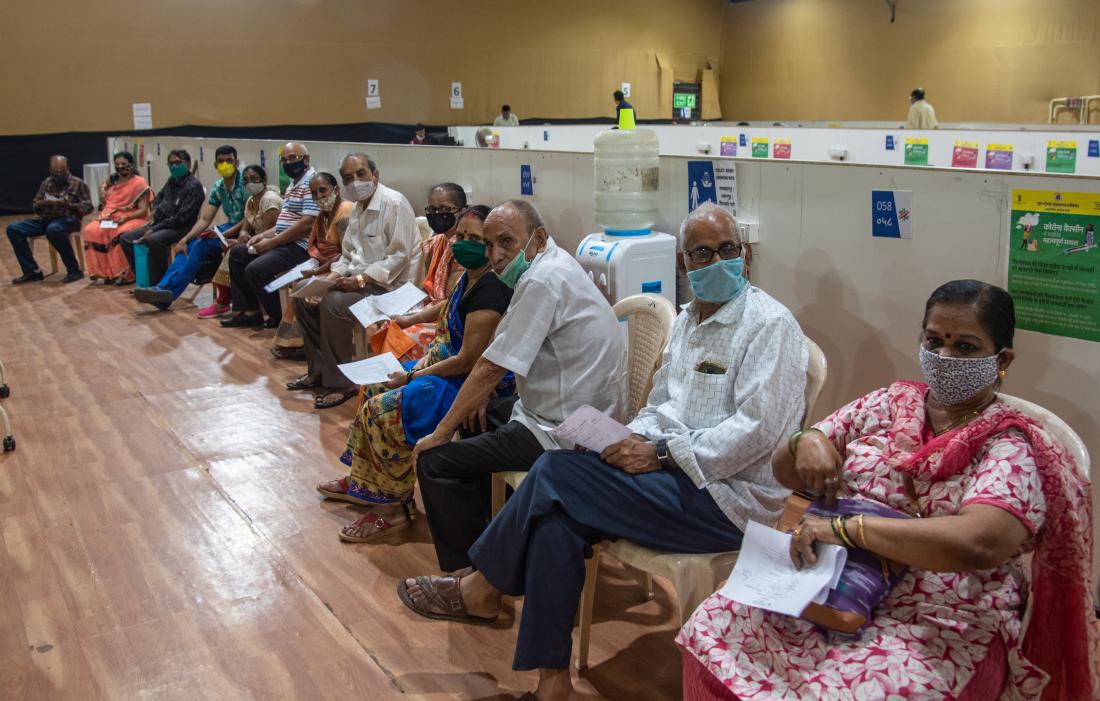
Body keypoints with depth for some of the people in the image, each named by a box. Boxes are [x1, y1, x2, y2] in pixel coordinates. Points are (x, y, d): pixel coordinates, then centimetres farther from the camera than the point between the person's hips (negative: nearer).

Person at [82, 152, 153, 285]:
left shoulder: (140, 183, -5)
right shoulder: (113, 178, 11)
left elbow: (143, 210, -11)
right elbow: (103, 187, 35)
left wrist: (125, 218, -25)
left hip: (133, 219, -5)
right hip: (110, 219, 6)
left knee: (122, 234, -38)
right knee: (91, 231, -22)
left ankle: (124, 274, -26)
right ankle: (104, 272, -18)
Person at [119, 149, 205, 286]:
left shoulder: (193, 186, -12)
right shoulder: (172, 181, 12)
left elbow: (182, 217, -18)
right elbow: (159, 197, 31)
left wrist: (154, 229, -19)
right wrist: (156, 209, 6)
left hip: (181, 228, -9)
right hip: (160, 224, 9)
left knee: (153, 240, -36)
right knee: (126, 238, 3)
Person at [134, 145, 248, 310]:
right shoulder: (218, 188, 9)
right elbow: (205, 219, 7)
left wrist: (222, 234, -23)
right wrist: (185, 239, -7)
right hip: (229, 227, 7)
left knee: (201, 245, -23)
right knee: (189, 245, -12)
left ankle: (169, 289, -19)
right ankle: (163, 288, -21)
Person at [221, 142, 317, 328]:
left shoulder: (311, 183, -15)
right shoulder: (293, 184, 18)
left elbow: (307, 224, -25)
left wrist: (272, 242, -19)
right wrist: (264, 235, 7)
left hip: (299, 246, -11)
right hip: (284, 242, 11)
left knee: (255, 269, -24)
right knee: (237, 253, 14)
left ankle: (279, 318, -3)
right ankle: (248, 311, 12)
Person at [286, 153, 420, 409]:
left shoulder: (394, 203, -15)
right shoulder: (359, 208, 14)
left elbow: (398, 257, -21)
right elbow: (347, 255, 17)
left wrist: (360, 280, -26)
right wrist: (329, 280, -2)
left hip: (389, 285, -9)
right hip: (361, 279, 9)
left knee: (333, 304, -29)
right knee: (304, 297, 4)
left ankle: (339, 383, -16)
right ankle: (319, 370, 14)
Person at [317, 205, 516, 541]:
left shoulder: (489, 290, -24)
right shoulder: (469, 277, 7)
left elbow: (467, 361, -24)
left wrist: (412, 377, -13)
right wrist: (426, 359, 3)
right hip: (456, 369, 11)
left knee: (384, 410, -18)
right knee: (376, 388, 15)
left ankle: (394, 507, -4)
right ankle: (361, 482, 25)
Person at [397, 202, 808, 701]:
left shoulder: (769, 325, -10)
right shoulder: (687, 320, 16)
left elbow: (758, 428, -19)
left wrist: (663, 453, -19)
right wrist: (636, 439, -2)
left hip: (729, 496, -8)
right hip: (677, 474, 8)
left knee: (557, 471, -18)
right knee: (557, 515, -18)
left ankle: (481, 590, 1)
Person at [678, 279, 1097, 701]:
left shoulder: (1011, 448, -7)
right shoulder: (889, 404, 8)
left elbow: (977, 544, -28)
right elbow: (785, 473, 12)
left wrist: (844, 528, -25)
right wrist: (806, 441, -11)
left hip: (940, 629, -4)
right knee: (713, 630, -17)